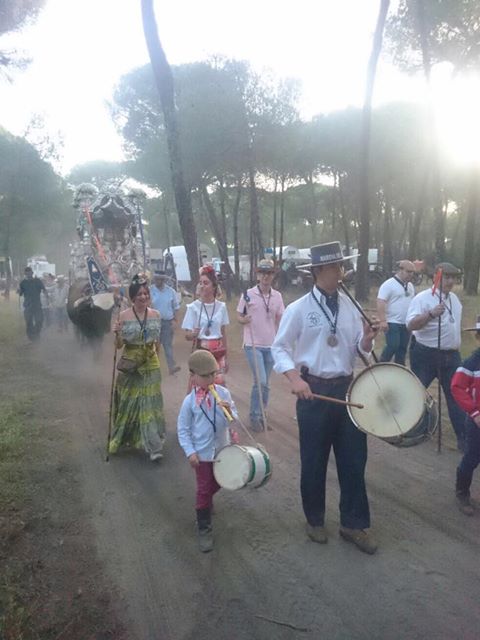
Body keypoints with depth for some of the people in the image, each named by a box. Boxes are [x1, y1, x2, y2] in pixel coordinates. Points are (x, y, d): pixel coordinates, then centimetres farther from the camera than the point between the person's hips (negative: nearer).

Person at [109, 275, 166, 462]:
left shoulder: (155, 315, 1)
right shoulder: (123, 316, -8)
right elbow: (119, 345, -4)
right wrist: (117, 333, -23)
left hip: (151, 365, 1)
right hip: (130, 366, -1)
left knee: (150, 404, 0)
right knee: (129, 404, 11)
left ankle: (154, 446, 3)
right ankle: (126, 438, 34)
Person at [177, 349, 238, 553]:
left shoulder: (223, 393, -10)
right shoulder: (189, 401, -14)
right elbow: (183, 429, -7)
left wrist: (229, 411, -29)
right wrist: (190, 452, -14)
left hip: (222, 449, 3)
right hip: (202, 453, -3)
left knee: (216, 484, 23)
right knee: (204, 489, 3)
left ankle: (204, 502, 54)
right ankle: (204, 529, 18)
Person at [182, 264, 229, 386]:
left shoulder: (221, 306, 1)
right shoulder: (193, 307, -8)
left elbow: (223, 333, 10)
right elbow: (187, 335, -6)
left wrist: (225, 356, 14)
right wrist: (194, 334, -30)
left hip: (218, 351, 3)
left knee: (219, 384, 1)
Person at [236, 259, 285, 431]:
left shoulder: (277, 296, 4)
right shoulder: (248, 294, -6)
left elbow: (280, 319, 12)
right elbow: (238, 316, 1)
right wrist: (243, 320, -21)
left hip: (271, 345, 4)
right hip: (253, 345, -4)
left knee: (264, 383, 13)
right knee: (261, 382, -12)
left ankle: (260, 414, 29)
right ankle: (255, 416, 6)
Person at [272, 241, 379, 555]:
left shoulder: (351, 307, 4)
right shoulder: (298, 309, -8)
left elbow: (361, 350, 6)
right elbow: (280, 347, -5)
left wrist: (367, 340, -17)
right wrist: (295, 378, -20)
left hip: (347, 389, 4)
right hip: (314, 391, -4)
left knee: (354, 459, 10)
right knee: (314, 461, 10)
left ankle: (354, 524, 28)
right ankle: (315, 520, 33)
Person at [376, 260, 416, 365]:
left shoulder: (410, 286, 14)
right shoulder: (389, 284, -11)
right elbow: (381, 303, -18)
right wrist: (382, 321, -25)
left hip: (406, 324, 7)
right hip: (392, 323, -7)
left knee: (403, 348, 9)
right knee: (392, 346, -10)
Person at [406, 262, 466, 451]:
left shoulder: (454, 298, 11)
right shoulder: (423, 298, -15)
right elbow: (411, 325, -26)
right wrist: (431, 314, -39)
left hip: (452, 355, 7)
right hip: (426, 355, -6)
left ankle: (463, 438, 12)